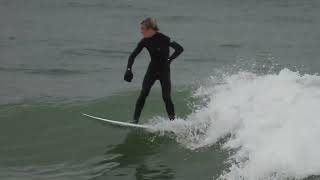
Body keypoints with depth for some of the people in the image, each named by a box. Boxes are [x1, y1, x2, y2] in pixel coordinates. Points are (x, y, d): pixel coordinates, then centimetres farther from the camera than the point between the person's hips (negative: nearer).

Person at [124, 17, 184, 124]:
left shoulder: (163, 39, -19)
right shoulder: (145, 41, -4)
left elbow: (179, 49, -18)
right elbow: (133, 55, -1)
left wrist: (169, 60, -24)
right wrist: (129, 70, -13)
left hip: (164, 71, -4)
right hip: (152, 70, 4)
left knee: (166, 97, -8)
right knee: (143, 94, -11)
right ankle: (135, 120, -12)